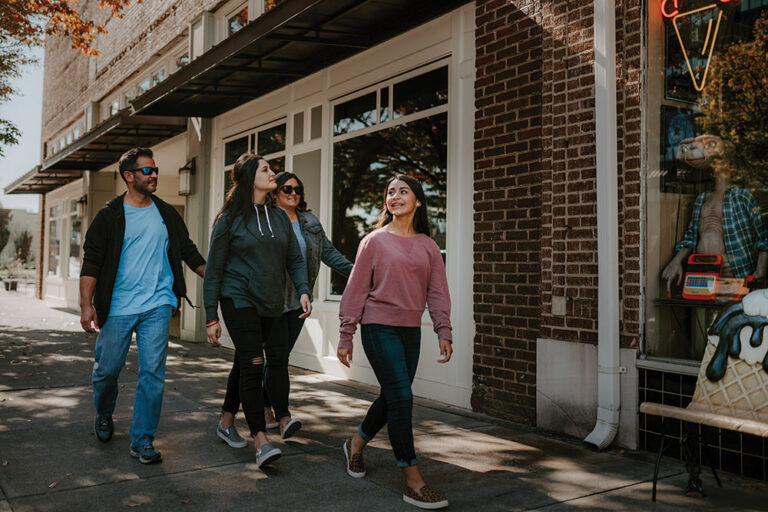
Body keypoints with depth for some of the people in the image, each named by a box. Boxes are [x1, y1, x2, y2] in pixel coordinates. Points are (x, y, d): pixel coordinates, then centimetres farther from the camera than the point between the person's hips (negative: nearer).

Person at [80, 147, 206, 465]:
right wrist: (86, 305, -13)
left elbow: (189, 252, 17)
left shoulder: (167, 214, 10)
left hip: (157, 307, 2)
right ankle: (104, 416, 38)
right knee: (107, 369, 7)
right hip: (117, 308, -2)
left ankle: (142, 440, 9)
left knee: (152, 373, -2)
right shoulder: (109, 216, 1)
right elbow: (91, 262, -3)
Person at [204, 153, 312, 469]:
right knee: (253, 365, -13)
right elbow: (214, 269, -2)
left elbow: (294, 259, 12)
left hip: (271, 304, 5)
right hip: (239, 300, -5)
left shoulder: (279, 216, 10)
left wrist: (303, 291, -6)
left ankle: (226, 422, 31)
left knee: (244, 363, 14)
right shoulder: (230, 219, -4)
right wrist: (211, 317, -5)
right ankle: (261, 443, -14)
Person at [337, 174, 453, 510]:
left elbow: (437, 292, 7)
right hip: (379, 327, -5)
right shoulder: (374, 241, -1)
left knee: (391, 397, 12)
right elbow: (356, 289, -1)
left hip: (411, 330, 5)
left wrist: (444, 332, -2)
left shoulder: (427, 246, 9)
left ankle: (356, 444, 39)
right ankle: (413, 482, -4)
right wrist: (346, 336, -3)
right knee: (401, 398, -11)